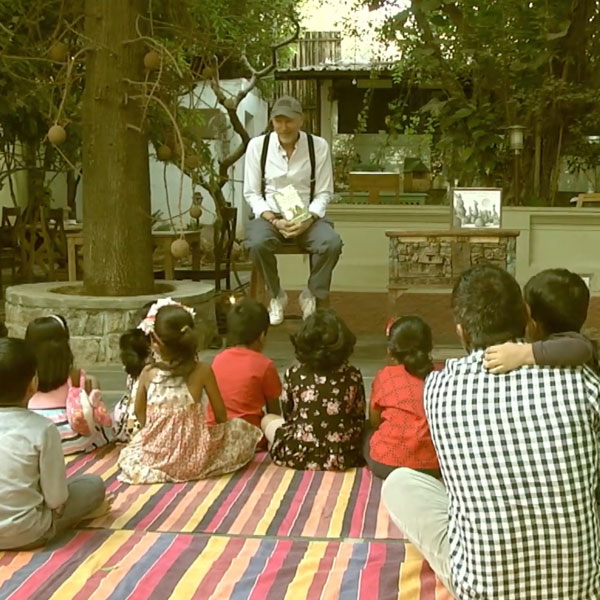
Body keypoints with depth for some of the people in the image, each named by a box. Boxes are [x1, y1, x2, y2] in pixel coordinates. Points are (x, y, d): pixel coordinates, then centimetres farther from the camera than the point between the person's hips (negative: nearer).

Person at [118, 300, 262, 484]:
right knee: (239, 428, 15)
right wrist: (219, 433, 20)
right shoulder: (202, 371, -11)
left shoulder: (148, 373, -6)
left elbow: (139, 411, 8)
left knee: (130, 452, 38)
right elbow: (220, 412, 0)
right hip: (193, 454, -4)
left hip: (154, 452, 4)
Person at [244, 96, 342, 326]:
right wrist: (273, 219, -18)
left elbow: (323, 193, 0)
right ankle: (276, 295, -6)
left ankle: (313, 296, -3)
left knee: (332, 243, -30)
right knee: (258, 244, -34)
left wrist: (309, 219, -19)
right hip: (268, 215, 0)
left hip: (307, 217, 1)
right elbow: (252, 193, -1)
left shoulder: (318, 146, -3)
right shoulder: (257, 145, -3)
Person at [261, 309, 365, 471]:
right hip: (343, 457, 2)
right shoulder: (352, 375, -5)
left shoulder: (293, 374, -6)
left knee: (267, 419, 26)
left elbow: (288, 415, 6)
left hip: (298, 456, -2)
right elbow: (359, 418, 4)